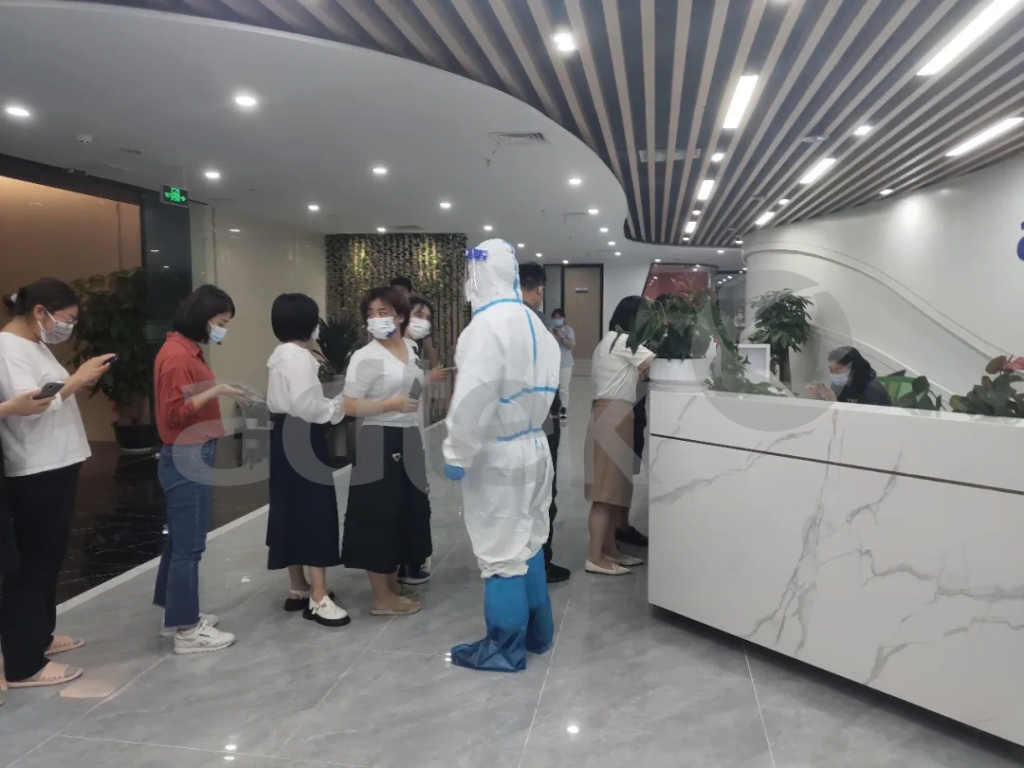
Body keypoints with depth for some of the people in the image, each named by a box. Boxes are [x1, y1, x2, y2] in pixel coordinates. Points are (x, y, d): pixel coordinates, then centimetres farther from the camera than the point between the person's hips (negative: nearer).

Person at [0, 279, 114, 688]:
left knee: (47, 558, 19)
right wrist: (77, 379, -23)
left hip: (55, 467, 10)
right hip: (34, 474, -10)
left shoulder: (34, 345, 15)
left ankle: (39, 635, 34)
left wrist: (80, 379, 3)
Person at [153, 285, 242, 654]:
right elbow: (175, 412, -20)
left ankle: (177, 614, 29)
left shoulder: (189, 350, 13)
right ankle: (186, 629, 8)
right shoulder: (176, 354, -17)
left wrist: (219, 393, 4)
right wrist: (215, 390, -21)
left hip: (194, 456, 10)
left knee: (179, 540, 17)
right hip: (186, 458, -10)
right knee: (188, 545, -2)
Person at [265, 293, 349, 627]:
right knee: (315, 513, -5)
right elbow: (306, 406, -24)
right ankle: (318, 599, 0)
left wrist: (328, 404, 9)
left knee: (293, 511, 15)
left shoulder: (281, 355, 14)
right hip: (303, 438, -10)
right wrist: (338, 406, -9)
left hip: (285, 436, 10)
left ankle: (298, 589, 26)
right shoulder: (300, 358, -17)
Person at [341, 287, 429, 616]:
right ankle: (382, 597, 11)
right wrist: (391, 405, -23)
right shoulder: (365, 357, -11)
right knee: (379, 516, -1)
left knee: (406, 512, 13)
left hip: (409, 441, 7)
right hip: (379, 442, -7)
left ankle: (394, 583, 29)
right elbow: (349, 407, -15)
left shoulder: (413, 349, 9)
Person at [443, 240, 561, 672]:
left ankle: (505, 649, 16)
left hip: (497, 456, -9)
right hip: (531, 447, 9)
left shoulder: (488, 324, -20)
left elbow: (473, 398, -24)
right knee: (526, 545, 19)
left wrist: (456, 454, -16)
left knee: (502, 554, 2)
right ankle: (536, 633, 32)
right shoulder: (534, 324, 9)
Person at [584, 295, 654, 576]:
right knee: (606, 490, -7)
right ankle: (595, 558, -3)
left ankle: (610, 550, 20)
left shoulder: (610, 341, 22)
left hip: (614, 415, 10)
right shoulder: (623, 341, -8)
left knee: (614, 486, 12)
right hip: (613, 416, -10)